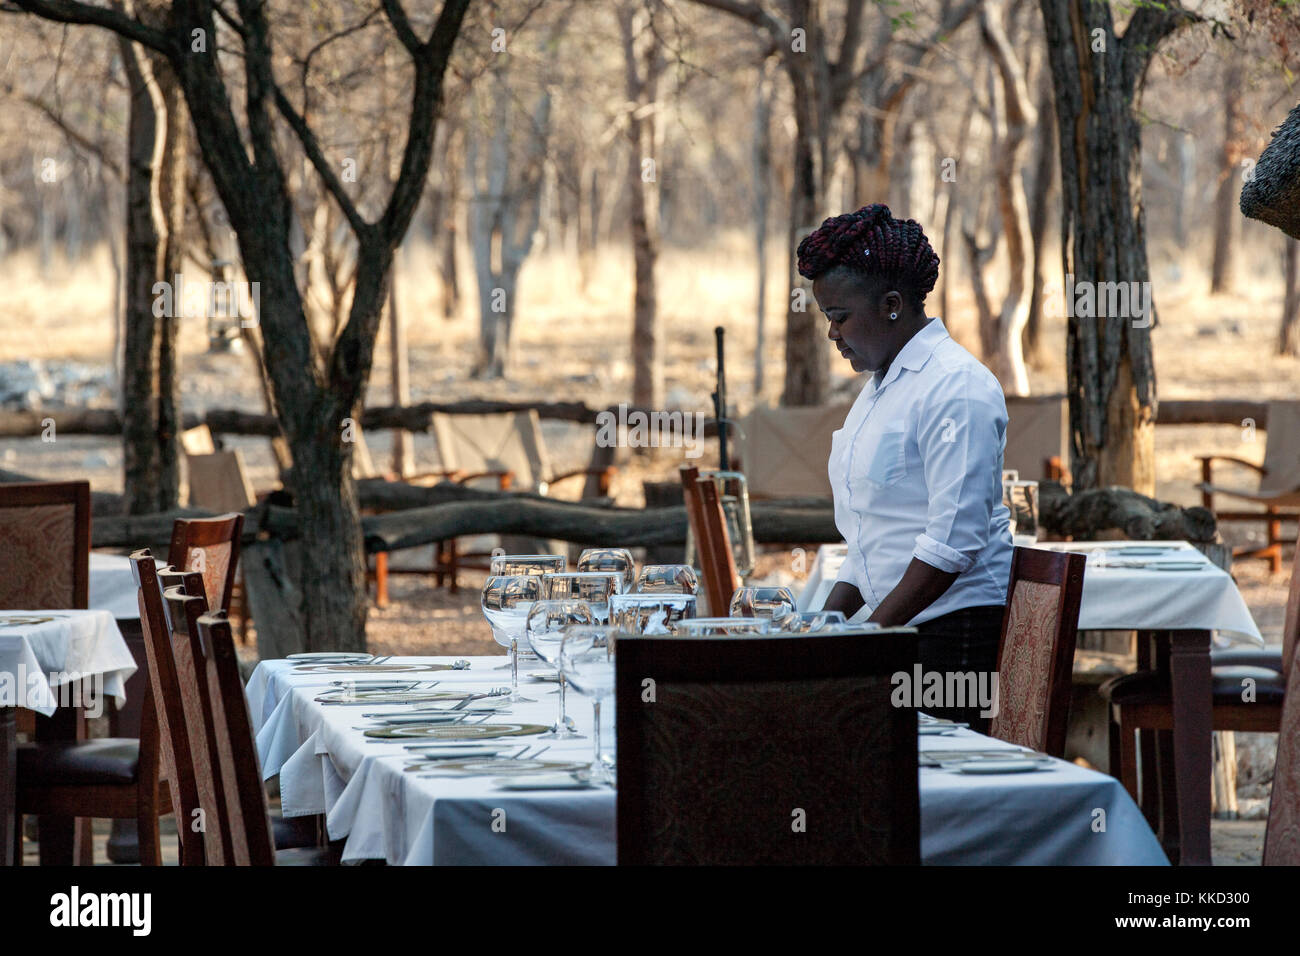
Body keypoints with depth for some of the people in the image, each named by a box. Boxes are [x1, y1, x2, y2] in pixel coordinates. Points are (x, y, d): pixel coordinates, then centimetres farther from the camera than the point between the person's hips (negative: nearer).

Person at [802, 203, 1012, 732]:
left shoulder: (957, 388, -11)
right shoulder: (881, 386, 20)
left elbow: (954, 540, -18)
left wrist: (871, 630, -17)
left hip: (957, 626, -8)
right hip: (895, 624, 8)